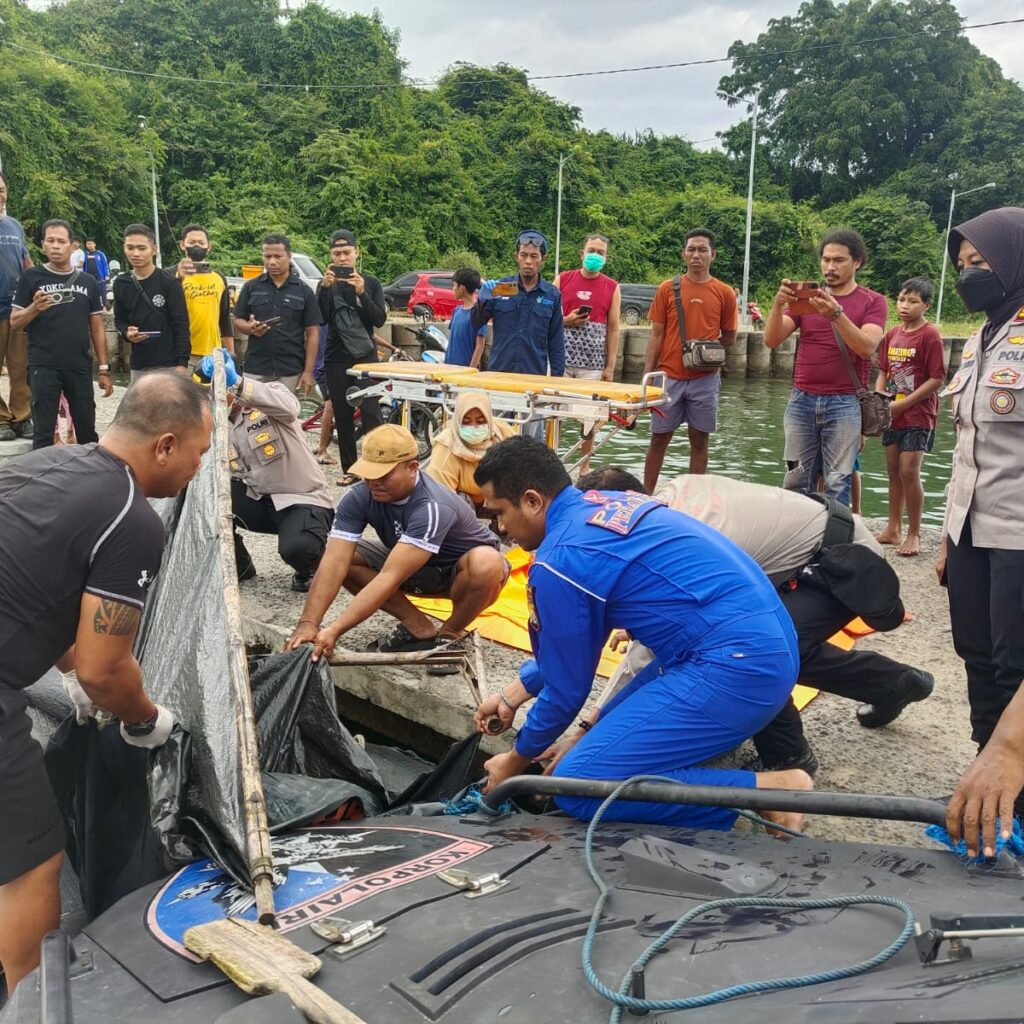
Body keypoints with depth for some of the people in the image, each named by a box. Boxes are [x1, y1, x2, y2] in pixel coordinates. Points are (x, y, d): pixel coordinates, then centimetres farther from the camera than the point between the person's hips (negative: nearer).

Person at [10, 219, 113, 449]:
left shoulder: (88, 282, 8)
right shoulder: (31, 277, 0)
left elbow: (96, 328, 11)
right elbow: (15, 322, 0)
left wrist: (104, 369, 6)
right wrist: (35, 308, -20)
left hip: (80, 367, 3)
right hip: (44, 367, -2)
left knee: (87, 431, 7)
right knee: (43, 432, 0)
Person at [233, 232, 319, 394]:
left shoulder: (304, 291, 3)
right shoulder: (251, 287, 7)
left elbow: (312, 333, 2)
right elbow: (238, 321, 11)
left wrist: (308, 372, -5)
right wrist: (250, 328, -13)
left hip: (290, 372, -1)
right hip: (255, 370, 1)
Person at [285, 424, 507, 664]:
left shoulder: (433, 507, -38)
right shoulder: (359, 498, -22)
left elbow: (390, 577, -44)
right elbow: (334, 563, -29)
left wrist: (335, 630, -48)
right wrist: (308, 623, -43)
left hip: (461, 570, -5)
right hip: (414, 568, 5)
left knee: (486, 563, -39)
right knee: (343, 557, -16)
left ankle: (451, 633, -9)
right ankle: (419, 628, -5)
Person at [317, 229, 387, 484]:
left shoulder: (371, 283, 5)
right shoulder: (327, 284, 8)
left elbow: (380, 319, -6)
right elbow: (321, 319, -6)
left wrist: (361, 293, -19)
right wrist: (325, 288, -19)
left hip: (365, 357, -2)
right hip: (336, 359, 2)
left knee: (371, 412, -13)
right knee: (343, 416, 4)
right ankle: (350, 469, 10)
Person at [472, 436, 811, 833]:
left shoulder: (559, 560, -13)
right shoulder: (602, 503, 14)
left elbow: (566, 688, -1)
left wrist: (517, 761, 16)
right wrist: (513, 694, 34)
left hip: (737, 667, -10)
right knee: (614, 736, 23)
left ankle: (771, 790, -9)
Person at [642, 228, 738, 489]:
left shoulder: (725, 293, 3)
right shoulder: (667, 289, 2)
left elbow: (729, 337, 10)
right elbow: (656, 335, 3)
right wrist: (647, 374, -3)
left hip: (705, 378, 0)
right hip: (669, 376, 0)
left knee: (699, 439, 6)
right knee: (659, 438, 5)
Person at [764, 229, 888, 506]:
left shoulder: (873, 302, 2)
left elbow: (867, 347, -15)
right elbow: (771, 340, -2)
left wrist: (836, 314, -29)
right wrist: (778, 304, -21)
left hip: (844, 403, -2)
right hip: (801, 400, 3)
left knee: (837, 484, -3)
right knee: (796, 481, 4)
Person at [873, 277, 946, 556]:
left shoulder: (930, 335, -11)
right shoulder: (892, 334, 8)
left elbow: (937, 379, -14)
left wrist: (902, 404, -16)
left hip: (918, 415, -6)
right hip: (893, 414, 7)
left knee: (909, 471, -9)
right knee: (894, 471, 11)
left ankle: (914, 535, 2)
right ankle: (893, 530, 22)